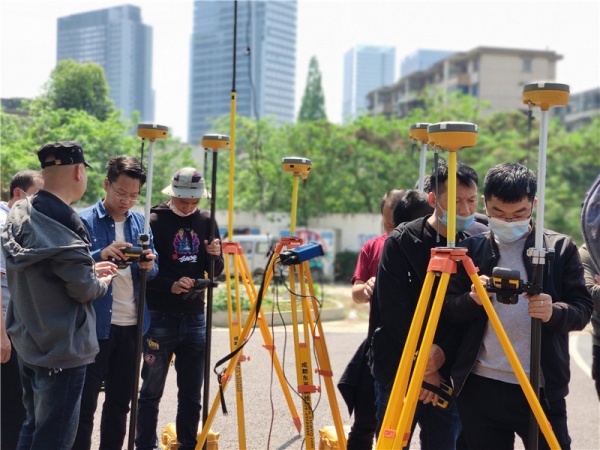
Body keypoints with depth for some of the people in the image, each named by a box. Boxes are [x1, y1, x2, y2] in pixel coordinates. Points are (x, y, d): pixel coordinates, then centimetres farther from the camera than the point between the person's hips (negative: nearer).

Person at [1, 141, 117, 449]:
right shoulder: (64, 226, -23)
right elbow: (83, 289, -20)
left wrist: (88, 270, 11)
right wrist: (102, 283, 1)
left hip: (27, 341, 9)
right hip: (63, 349, -9)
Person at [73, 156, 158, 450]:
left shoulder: (140, 222, 10)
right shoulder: (84, 221, -6)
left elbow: (152, 272, 13)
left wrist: (149, 266, -10)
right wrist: (101, 255, -27)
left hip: (132, 325, 5)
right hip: (95, 325, -5)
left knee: (120, 402, 13)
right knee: (85, 402, 1)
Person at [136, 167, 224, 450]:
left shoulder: (206, 222, 8)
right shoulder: (154, 221, -5)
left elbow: (216, 272, 10)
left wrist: (215, 257, -11)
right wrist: (171, 285, -25)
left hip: (194, 318, 4)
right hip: (160, 318, -4)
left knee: (191, 393, 9)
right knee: (152, 391, 3)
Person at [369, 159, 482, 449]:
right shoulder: (402, 241, -6)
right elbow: (393, 310, -10)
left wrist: (443, 352, -14)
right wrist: (422, 363, -10)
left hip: (446, 376, 2)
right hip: (398, 371, -2)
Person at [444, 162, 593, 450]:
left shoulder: (561, 248, 4)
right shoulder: (471, 249, 6)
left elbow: (583, 309, 1)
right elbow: (446, 310, 5)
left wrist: (553, 312, -21)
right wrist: (472, 299, -16)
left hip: (541, 390, -1)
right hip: (480, 387, 2)